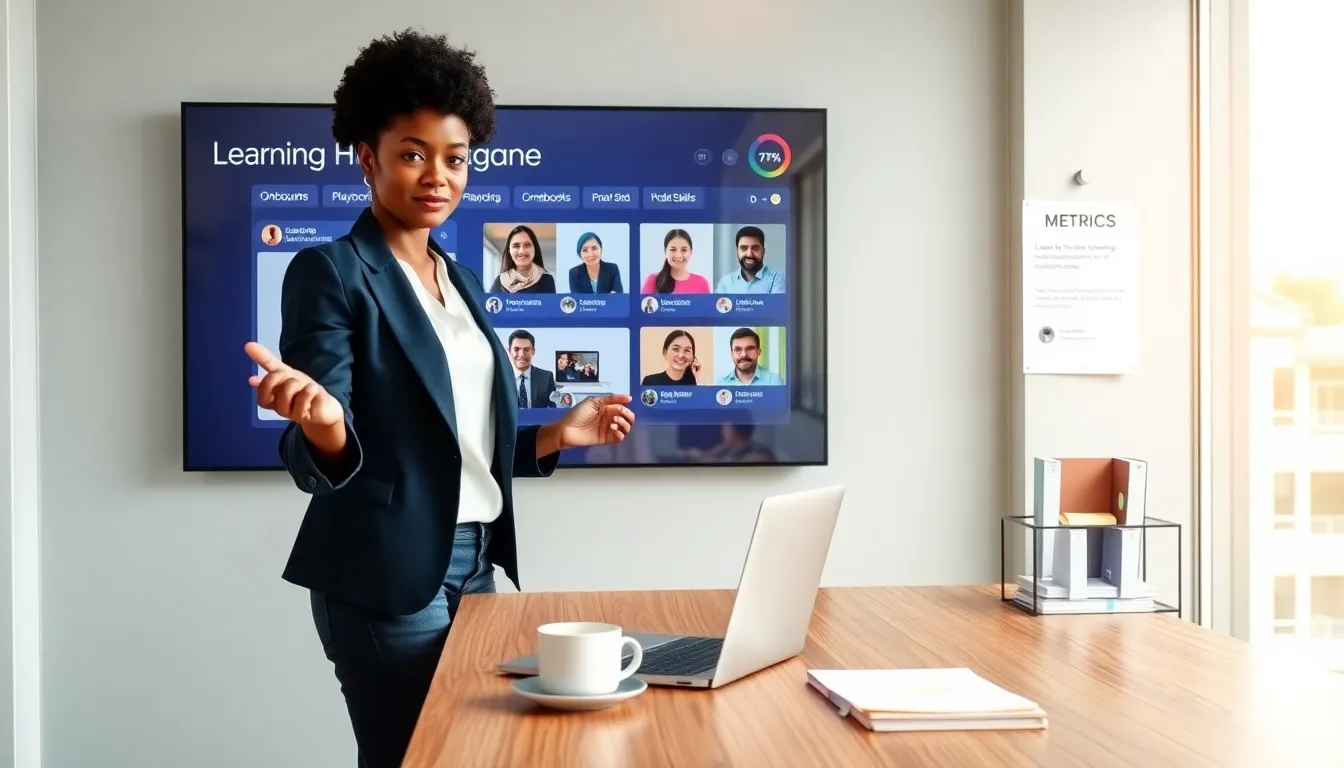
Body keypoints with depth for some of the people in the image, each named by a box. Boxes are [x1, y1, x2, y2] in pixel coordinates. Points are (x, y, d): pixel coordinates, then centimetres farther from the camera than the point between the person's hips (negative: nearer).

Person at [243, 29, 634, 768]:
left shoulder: (461, 281, 13)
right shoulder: (329, 272, -10)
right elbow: (316, 462, -16)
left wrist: (558, 434, 10)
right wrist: (321, 422, -36)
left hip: (476, 563, 8)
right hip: (388, 575, -7)